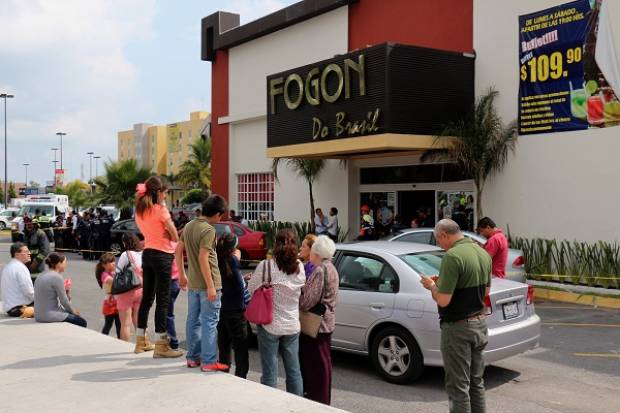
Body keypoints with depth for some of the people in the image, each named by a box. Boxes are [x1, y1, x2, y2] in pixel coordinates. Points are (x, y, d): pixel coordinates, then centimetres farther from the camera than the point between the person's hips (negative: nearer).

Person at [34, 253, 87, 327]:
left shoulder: (43, 275, 10)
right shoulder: (57, 277, -17)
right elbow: (64, 300, -12)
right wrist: (73, 310, 3)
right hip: (49, 316, -9)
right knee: (82, 322, 4)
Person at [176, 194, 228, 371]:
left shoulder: (189, 226, 9)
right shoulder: (208, 230, -17)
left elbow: (178, 250, 15)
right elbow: (203, 258, -22)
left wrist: (182, 274, 23)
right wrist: (211, 286, -20)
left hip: (192, 283, 8)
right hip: (207, 283, -8)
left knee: (193, 320, 14)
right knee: (209, 322, -2)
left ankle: (193, 357, 23)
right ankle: (209, 362, 2)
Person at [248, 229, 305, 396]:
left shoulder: (266, 265, -15)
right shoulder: (300, 268, -2)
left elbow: (251, 290, -7)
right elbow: (301, 293, 8)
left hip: (269, 325, -4)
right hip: (292, 326, 4)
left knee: (269, 373, 7)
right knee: (294, 371, 15)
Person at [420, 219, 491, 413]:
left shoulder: (453, 257, -21)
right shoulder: (483, 253, 6)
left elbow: (443, 300, -23)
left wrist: (432, 286, -3)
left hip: (458, 328, -8)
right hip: (480, 323, 8)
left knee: (458, 386, 2)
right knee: (476, 382, 19)